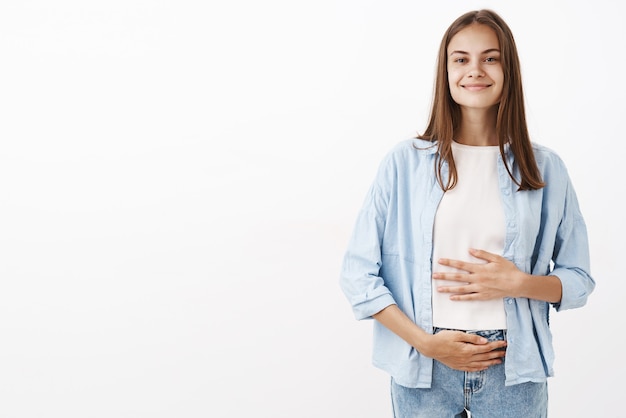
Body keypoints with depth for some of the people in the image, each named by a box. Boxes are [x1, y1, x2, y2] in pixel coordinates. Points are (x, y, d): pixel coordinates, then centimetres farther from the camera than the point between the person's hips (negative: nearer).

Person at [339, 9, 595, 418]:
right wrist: (426, 342, -11)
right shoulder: (406, 162, -2)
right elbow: (358, 274, -4)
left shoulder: (544, 168, 1)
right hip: (423, 367, -1)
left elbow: (578, 280, 6)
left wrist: (518, 282, -12)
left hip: (514, 370, 1)